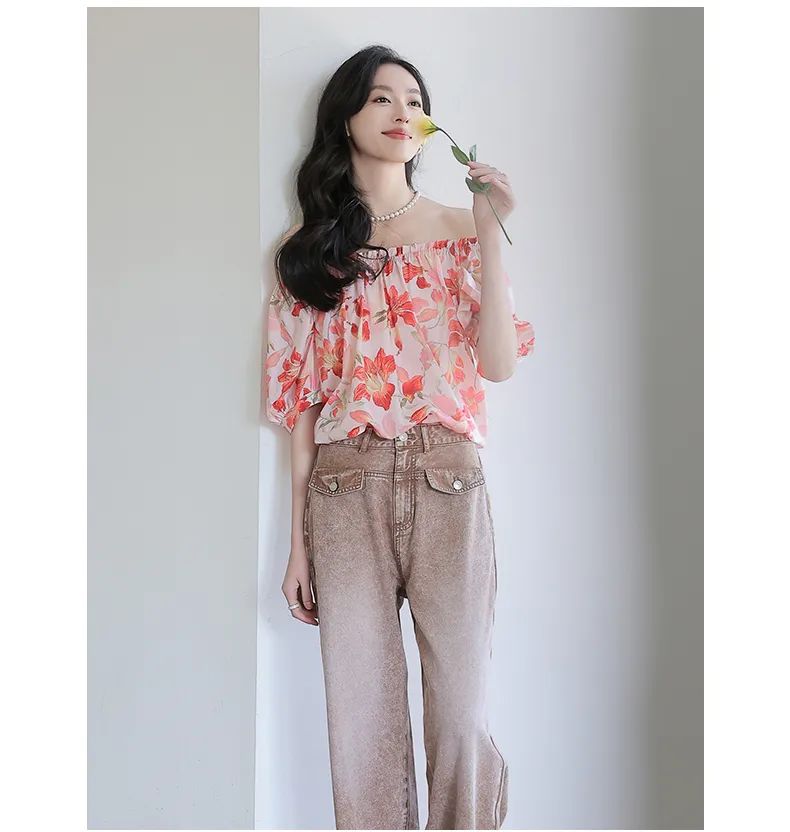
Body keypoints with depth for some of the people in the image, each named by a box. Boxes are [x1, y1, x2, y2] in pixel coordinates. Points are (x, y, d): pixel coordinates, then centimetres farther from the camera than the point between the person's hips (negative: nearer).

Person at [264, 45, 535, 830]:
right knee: (361, 710, 4)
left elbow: (499, 365, -1)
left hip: (447, 481, 0)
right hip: (345, 490, 1)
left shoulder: (458, 228, 11)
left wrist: (490, 232, -7)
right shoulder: (309, 248, 11)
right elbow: (299, 396, 8)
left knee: (461, 707, 0)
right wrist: (298, 541, 5)